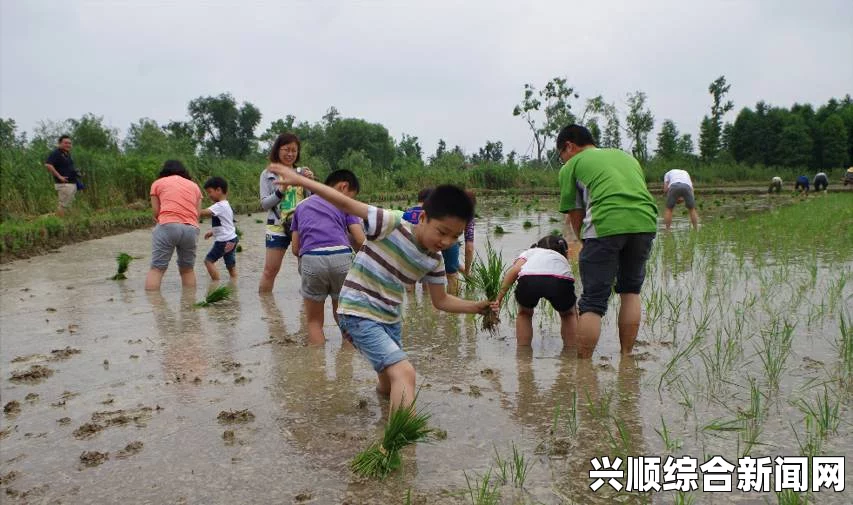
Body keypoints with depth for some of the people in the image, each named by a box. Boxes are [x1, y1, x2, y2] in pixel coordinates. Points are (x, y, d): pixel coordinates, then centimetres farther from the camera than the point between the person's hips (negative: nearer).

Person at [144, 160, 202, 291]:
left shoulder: (158, 183, 17)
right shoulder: (194, 185, 25)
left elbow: (156, 212, 11)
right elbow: (197, 214, 16)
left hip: (168, 226, -3)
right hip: (191, 229, 3)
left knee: (157, 269, -4)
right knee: (187, 269, 14)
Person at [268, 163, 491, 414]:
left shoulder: (434, 261, 0)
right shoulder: (393, 225, -21)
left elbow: (441, 301, 11)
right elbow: (346, 203, -24)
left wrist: (476, 307, -1)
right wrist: (299, 179, -26)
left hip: (389, 320, 8)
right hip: (359, 315, -8)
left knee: (391, 384, 23)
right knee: (404, 373, -24)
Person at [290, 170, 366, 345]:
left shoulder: (302, 205, 27)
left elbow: (295, 249, 22)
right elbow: (360, 241, 9)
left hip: (311, 260, 1)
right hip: (342, 257, -1)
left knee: (314, 321, 15)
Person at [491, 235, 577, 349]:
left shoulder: (529, 252, 40)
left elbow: (515, 270, 12)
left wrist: (498, 299, 8)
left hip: (529, 280, -1)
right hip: (560, 281, 1)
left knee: (524, 314, 34)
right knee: (568, 314, 36)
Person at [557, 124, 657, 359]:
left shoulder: (572, 165, 18)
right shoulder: (627, 156, 33)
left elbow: (575, 215, 14)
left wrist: (586, 244, 25)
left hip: (606, 224, -5)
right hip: (645, 222, 5)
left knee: (593, 302, 2)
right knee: (630, 290, 22)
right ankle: (626, 356, 24)